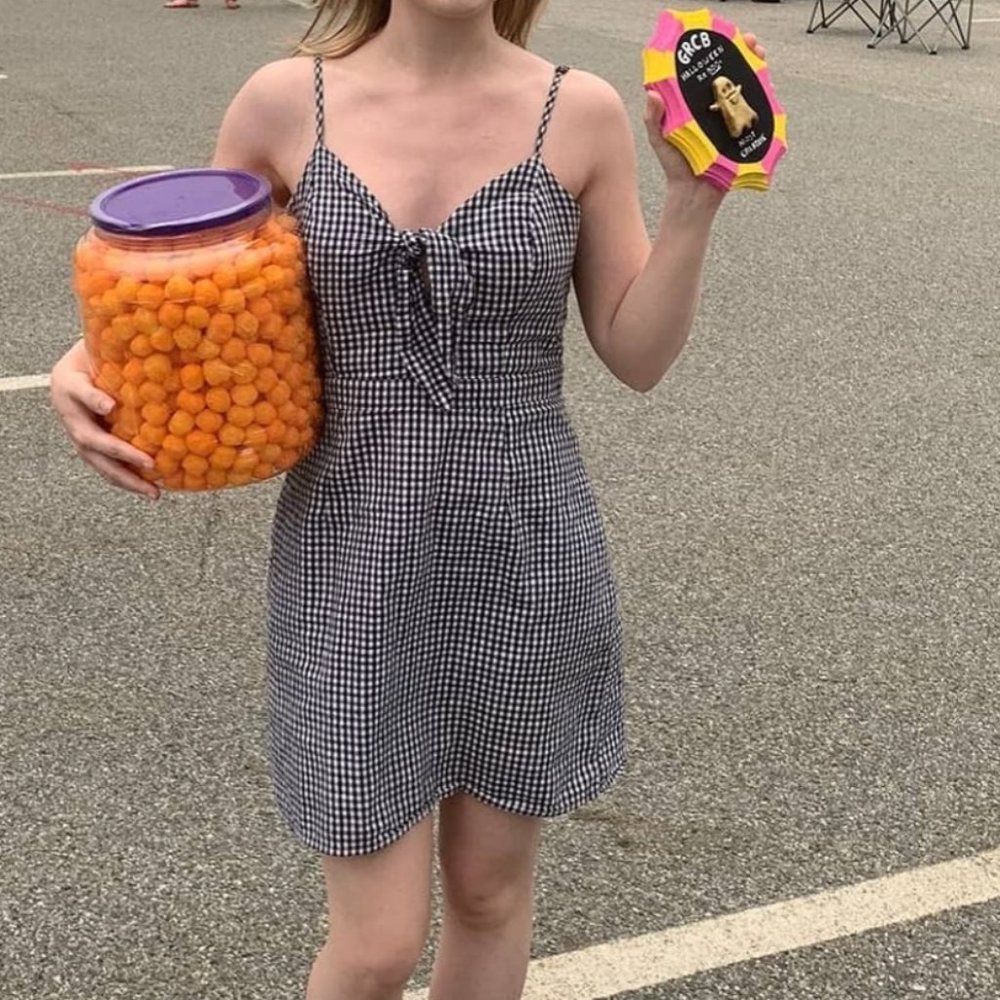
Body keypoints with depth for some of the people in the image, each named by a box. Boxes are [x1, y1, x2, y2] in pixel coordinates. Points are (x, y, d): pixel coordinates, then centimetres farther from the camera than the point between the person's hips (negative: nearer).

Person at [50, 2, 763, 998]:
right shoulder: (285, 102, -5)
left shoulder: (580, 112, -5)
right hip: (355, 561, -1)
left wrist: (692, 199, -14)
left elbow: (637, 355, -1)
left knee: (490, 892, 18)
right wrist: (88, 364, -11)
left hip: (526, 553, 1)